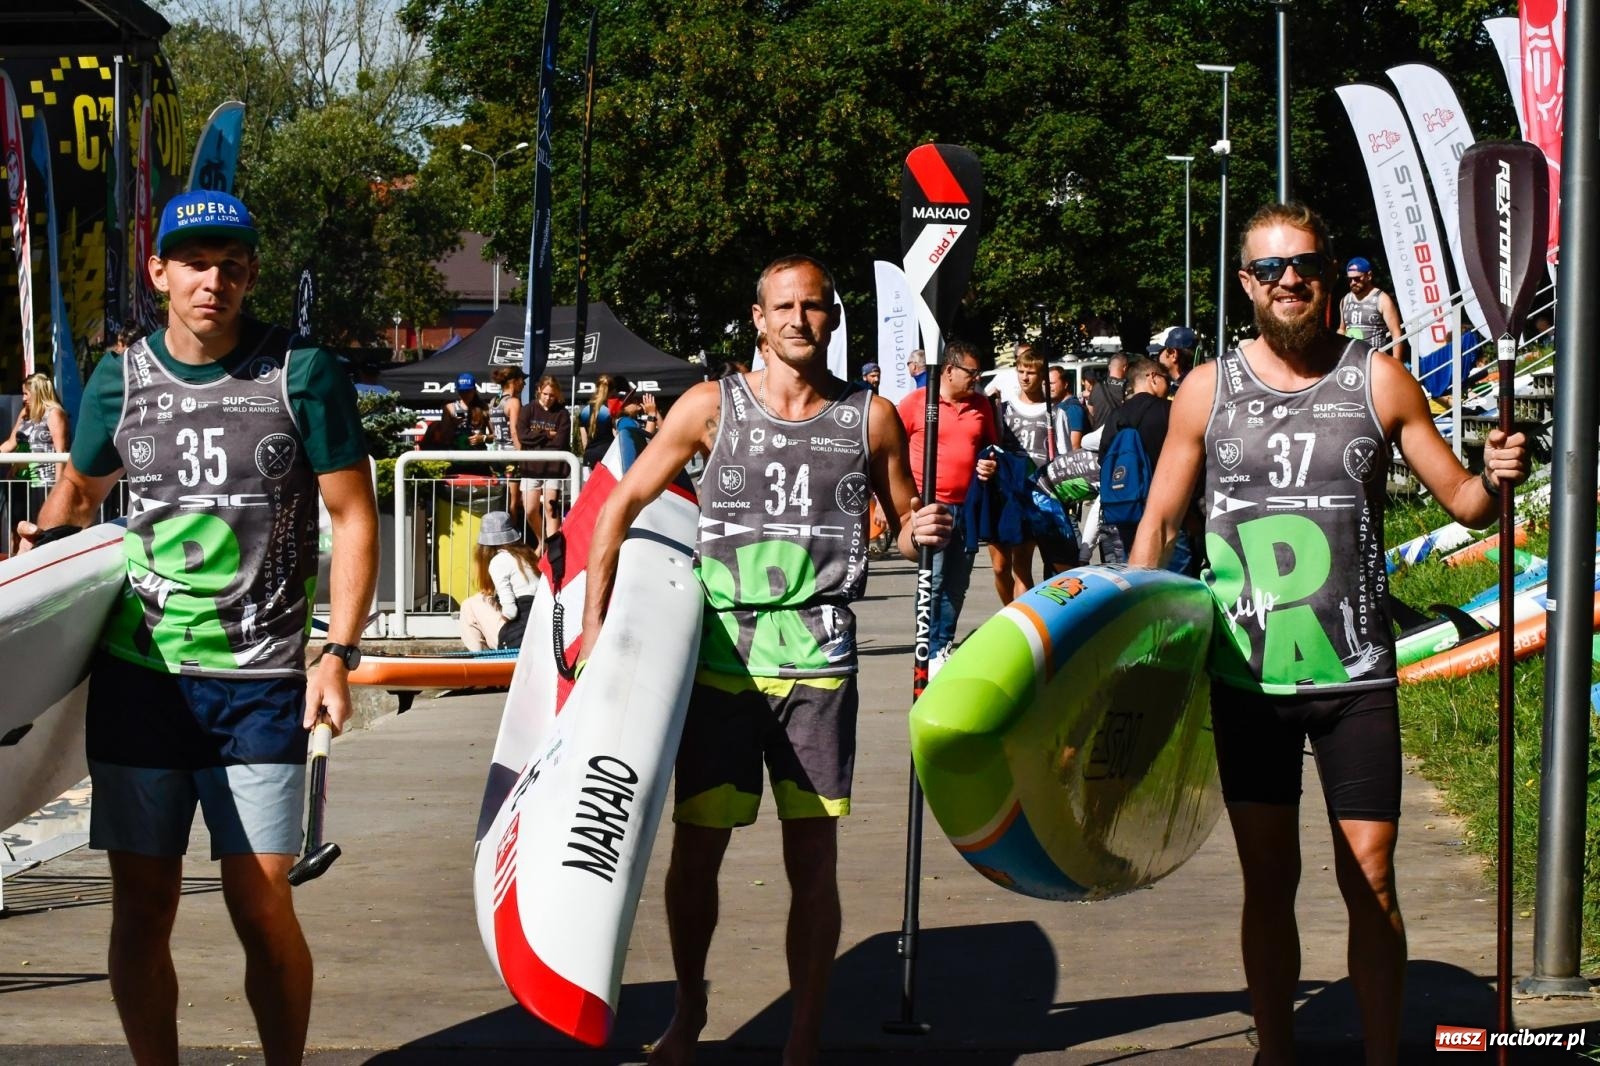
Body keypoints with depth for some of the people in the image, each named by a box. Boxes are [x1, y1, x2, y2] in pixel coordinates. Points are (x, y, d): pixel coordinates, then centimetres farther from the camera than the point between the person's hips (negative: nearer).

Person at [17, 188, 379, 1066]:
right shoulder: (119, 383, 6)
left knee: (261, 905, -5)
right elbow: (78, 490, 25)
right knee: (141, 909, 5)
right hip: (136, 674, 3)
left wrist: (338, 653, -8)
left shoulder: (302, 375, -2)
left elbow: (353, 516, -1)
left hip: (260, 682, -2)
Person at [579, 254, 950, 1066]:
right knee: (696, 847, 5)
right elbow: (623, 505, 5)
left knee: (813, 859, 0)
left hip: (816, 663, 0)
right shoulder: (713, 406, 2)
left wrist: (921, 533, -10)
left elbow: (904, 525, 15)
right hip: (719, 657, 0)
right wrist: (595, 623, -1)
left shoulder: (871, 418, 4)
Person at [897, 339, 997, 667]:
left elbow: (992, 445, 24)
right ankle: (933, 653, -4)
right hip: (930, 505, -5)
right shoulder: (916, 402, -5)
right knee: (933, 581, -9)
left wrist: (992, 464, 2)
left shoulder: (981, 405, 9)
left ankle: (946, 644, 23)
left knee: (957, 584, 11)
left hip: (968, 507, 5)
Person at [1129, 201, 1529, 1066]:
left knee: (1370, 881, -1)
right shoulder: (1207, 392, 3)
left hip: (1356, 679, -1)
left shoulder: (1380, 383, 1)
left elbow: (1462, 501, 4)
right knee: (1268, 883, 8)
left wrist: (1496, 479, -19)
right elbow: (1160, 520, 9)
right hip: (1247, 678, 1)